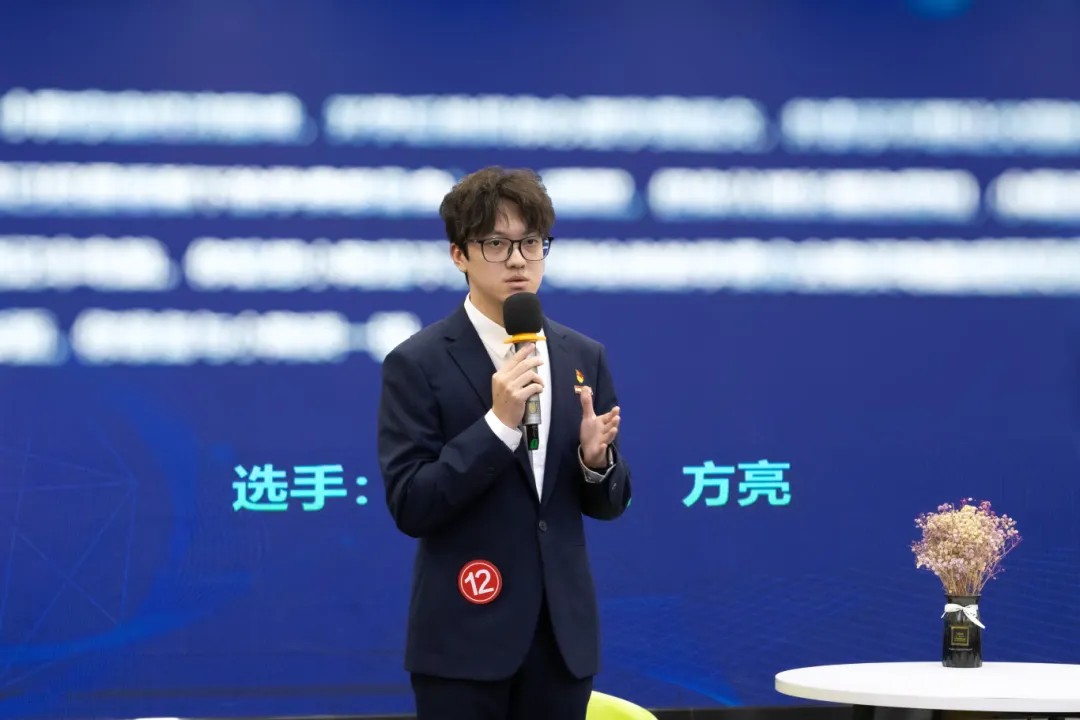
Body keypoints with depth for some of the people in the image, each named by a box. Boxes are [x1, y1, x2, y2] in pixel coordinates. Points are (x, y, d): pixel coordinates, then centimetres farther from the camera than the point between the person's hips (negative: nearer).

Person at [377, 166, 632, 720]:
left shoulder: (583, 357, 9)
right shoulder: (417, 363, -6)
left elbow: (608, 504, 12)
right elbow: (409, 506, -12)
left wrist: (596, 458, -11)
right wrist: (498, 423, -21)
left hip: (562, 633, 5)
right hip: (465, 638, -4)